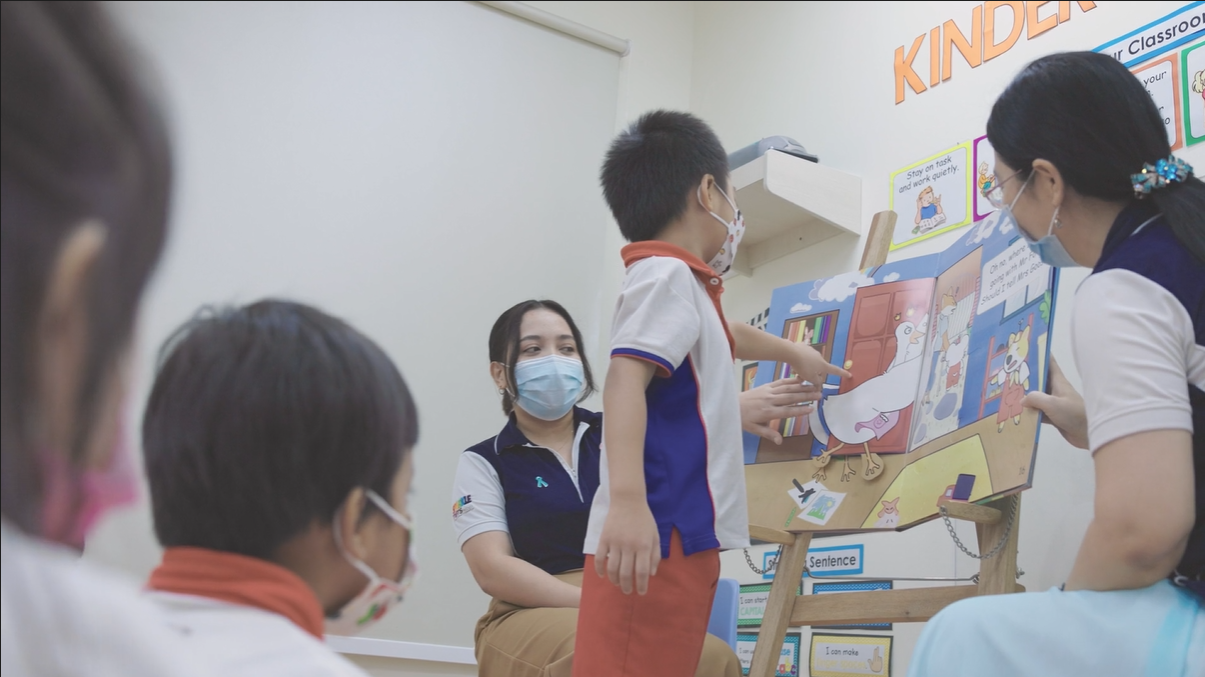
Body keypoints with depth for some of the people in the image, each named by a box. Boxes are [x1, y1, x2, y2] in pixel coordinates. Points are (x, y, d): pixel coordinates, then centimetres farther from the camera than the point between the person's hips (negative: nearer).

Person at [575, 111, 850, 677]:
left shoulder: (676, 283, 23)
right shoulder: (667, 275, -7)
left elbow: (727, 337, 45)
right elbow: (625, 378, -22)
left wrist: (793, 354, 62)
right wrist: (627, 499, -33)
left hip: (683, 537, 10)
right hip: (653, 538, -10)